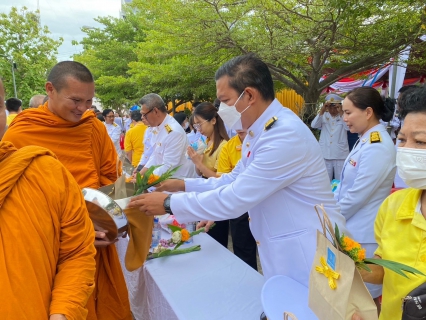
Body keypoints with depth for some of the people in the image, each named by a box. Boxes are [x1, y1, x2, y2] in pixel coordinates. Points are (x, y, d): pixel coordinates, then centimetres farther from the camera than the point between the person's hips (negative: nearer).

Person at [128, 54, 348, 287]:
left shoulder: (285, 134, -27)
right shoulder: (258, 131, 5)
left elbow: (234, 198, -27)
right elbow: (234, 181, 14)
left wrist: (169, 203, -18)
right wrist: (184, 185, 5)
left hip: (309, 257, -9)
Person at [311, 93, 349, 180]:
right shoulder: (324, 116, 6)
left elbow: (348, 127, -15)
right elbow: (314, 125, -10)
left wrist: (341, 113, -17)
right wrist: (322, 110, -17)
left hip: (340, 155, -1)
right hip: (325, 155, 2)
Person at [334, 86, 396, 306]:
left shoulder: (377, 147, -23)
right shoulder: (366, 140, 8)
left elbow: (357, 196, -22)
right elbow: (346, 185, 13)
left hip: (363, 235, -9)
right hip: (354, 229, 9)